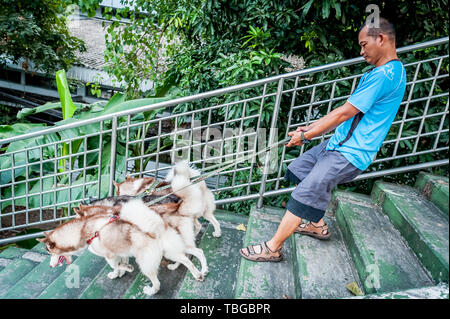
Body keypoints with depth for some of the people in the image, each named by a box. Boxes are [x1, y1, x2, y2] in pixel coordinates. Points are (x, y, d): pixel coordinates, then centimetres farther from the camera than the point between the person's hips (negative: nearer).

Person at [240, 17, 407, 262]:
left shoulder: (384, 75, -18)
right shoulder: (383, 72, 15)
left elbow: (344, 113, -19)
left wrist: (306, 136, -11)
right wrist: (309, 128, 10)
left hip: (350, 153, -10)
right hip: (340, 142, 10)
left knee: (304, 195, -11)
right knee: (299, 168, 16)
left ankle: (272, 248, 1)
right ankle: (317, 225, 28)